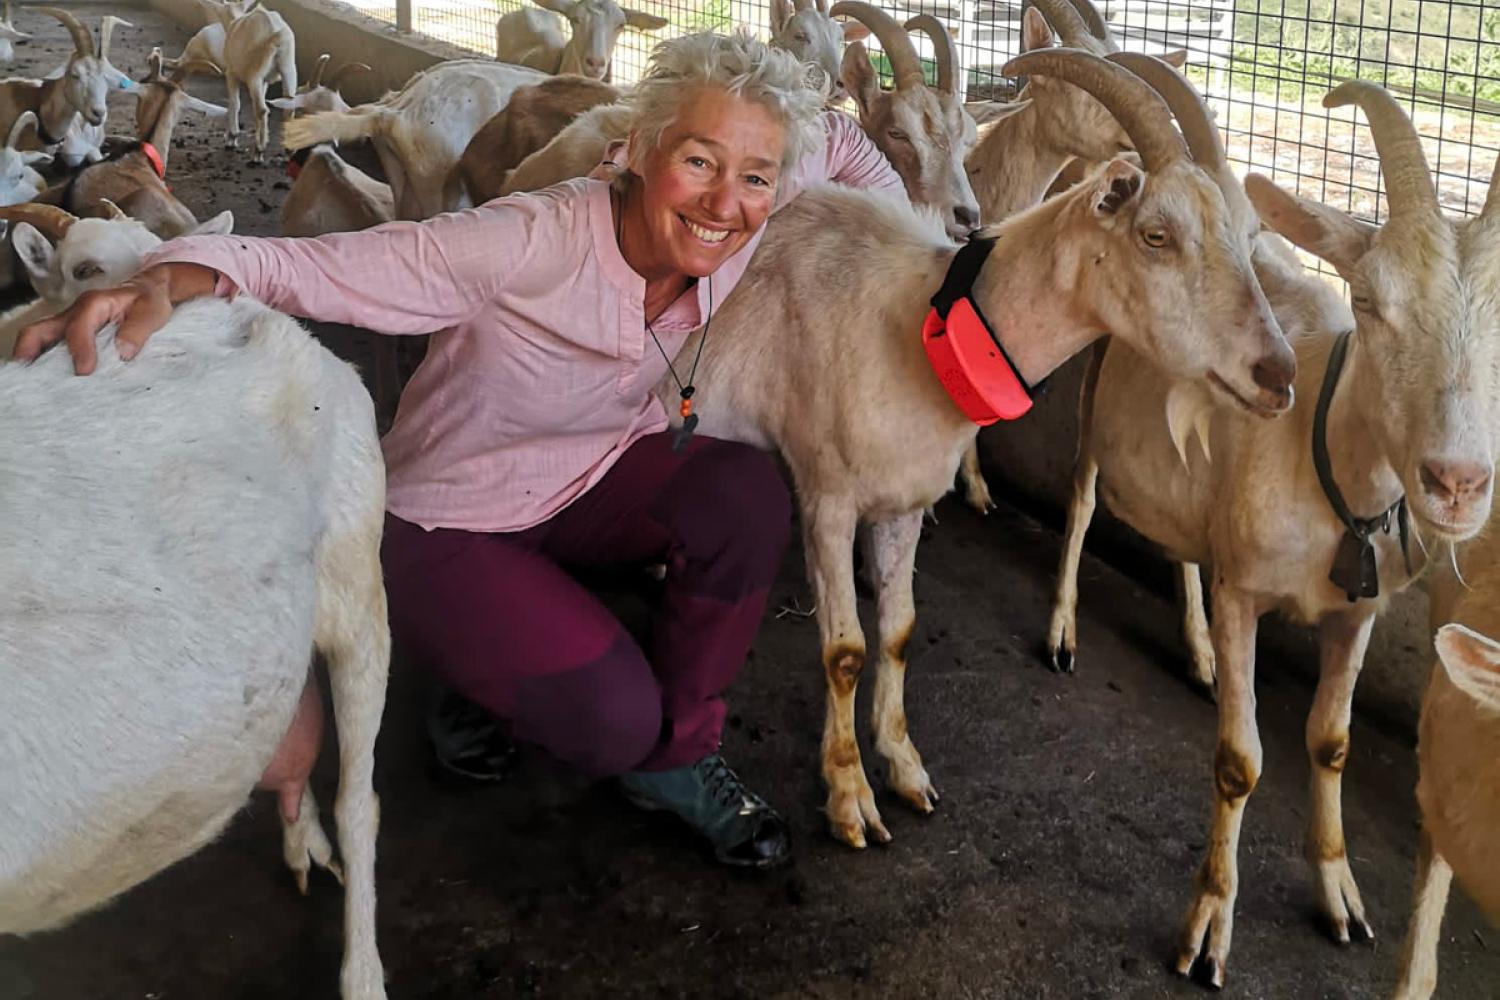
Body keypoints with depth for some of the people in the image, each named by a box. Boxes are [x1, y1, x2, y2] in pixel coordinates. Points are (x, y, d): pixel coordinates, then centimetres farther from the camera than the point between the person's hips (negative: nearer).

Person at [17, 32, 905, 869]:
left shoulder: (743, 240, -14)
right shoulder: (528, 245, -32)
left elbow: (834, 140, 6)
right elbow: (307, 267, -34)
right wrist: (173, 282, -53)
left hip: (596, 480, 6)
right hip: (453, 520, -5)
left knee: (746, 490, -25)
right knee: (611, 719, -25)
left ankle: (676, 754, -4)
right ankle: (483, 676, 12)